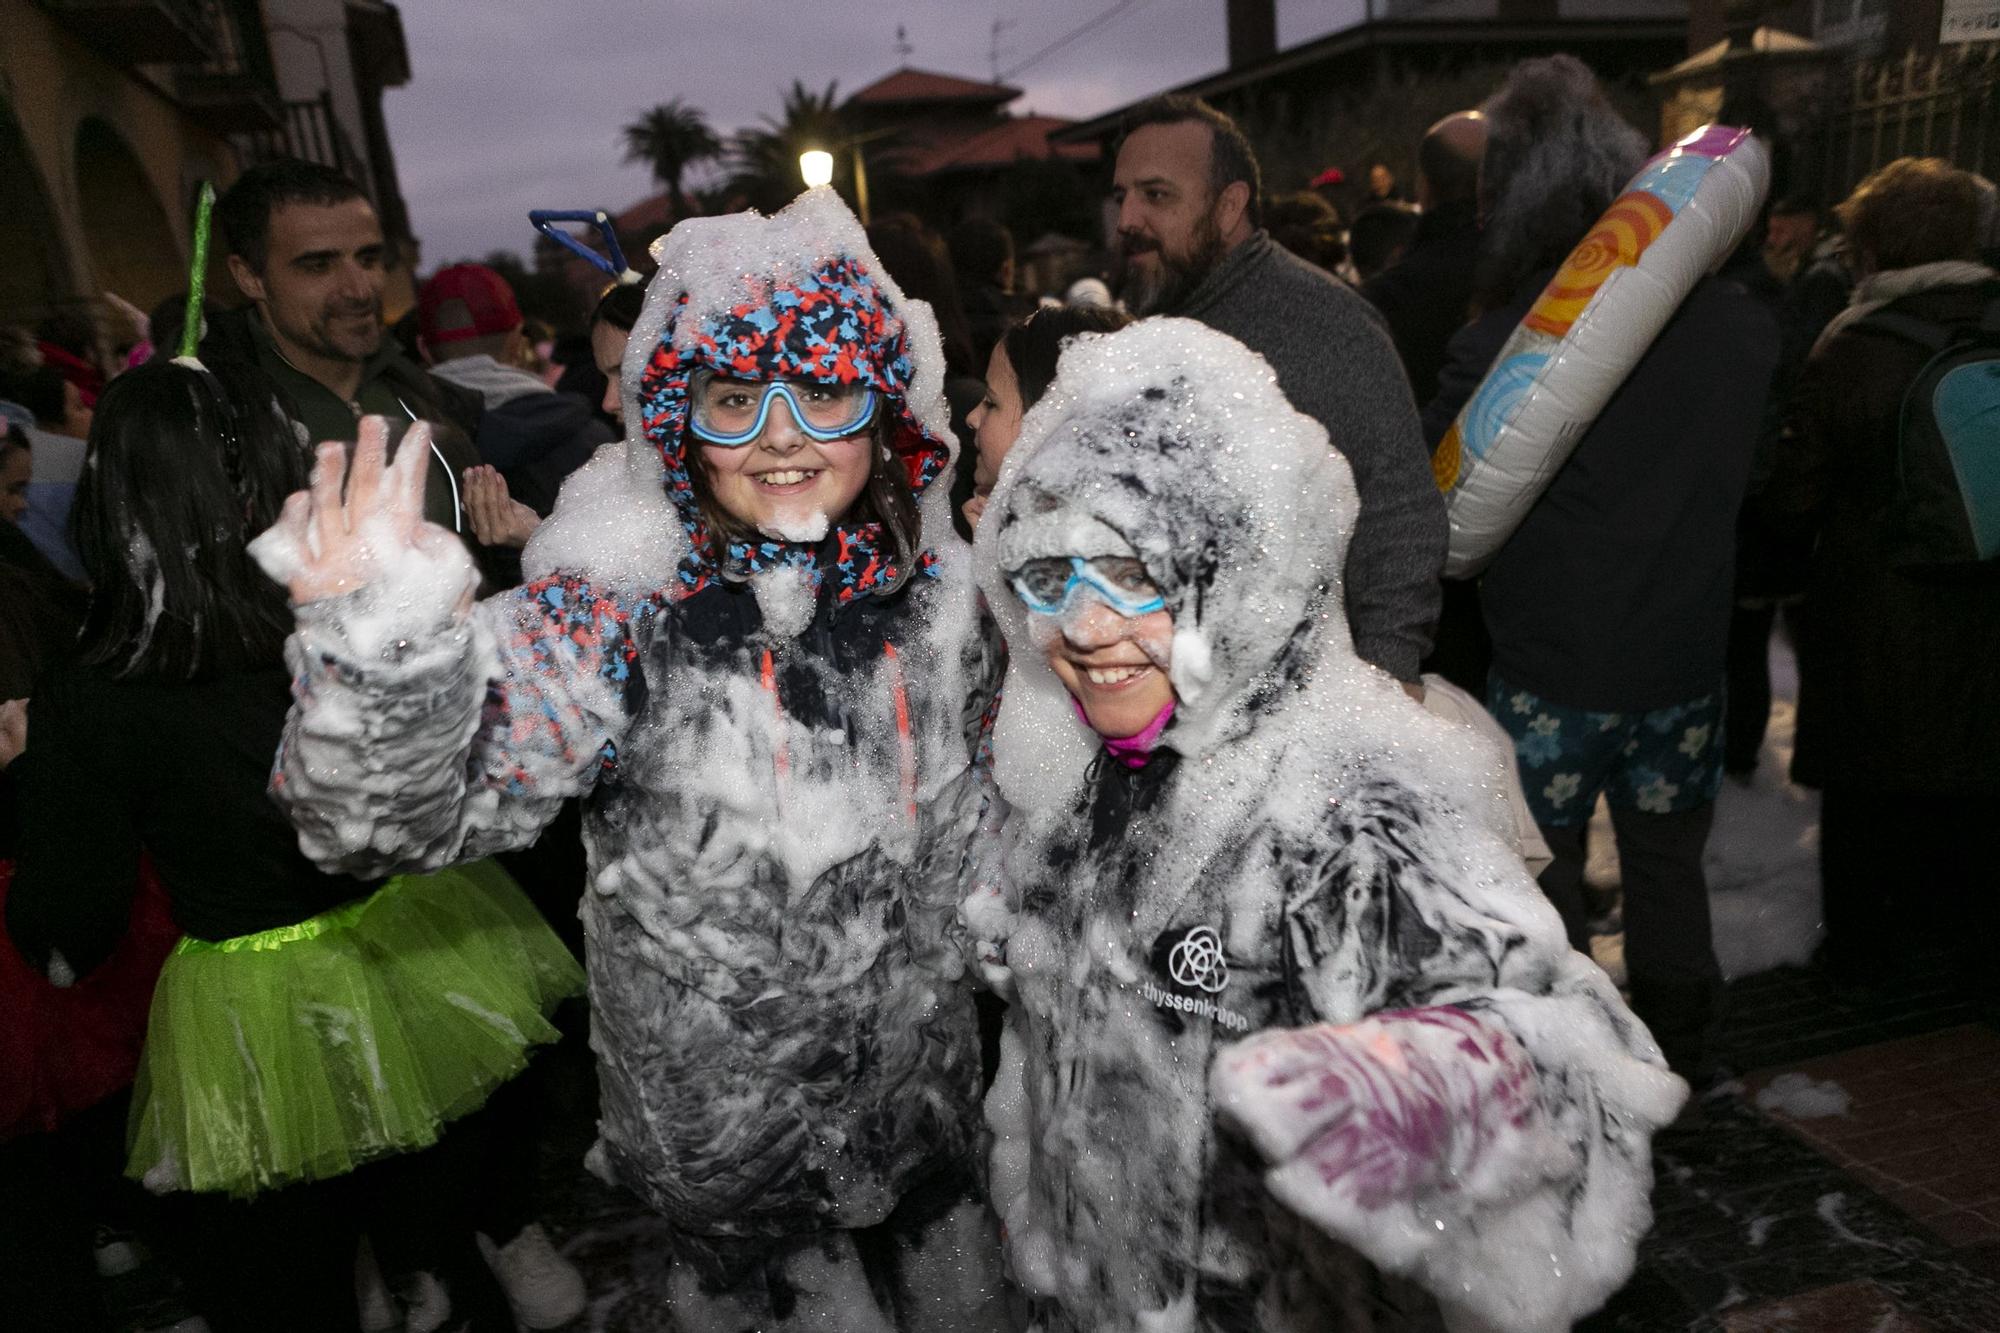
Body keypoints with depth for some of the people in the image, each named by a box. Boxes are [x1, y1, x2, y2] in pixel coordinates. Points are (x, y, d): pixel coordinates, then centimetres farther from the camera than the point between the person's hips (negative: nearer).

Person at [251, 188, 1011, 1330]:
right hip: (723, 1137, -4)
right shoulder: (620, 606, -21)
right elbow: (405, 815, -29)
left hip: (933, 1092, 4)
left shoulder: (932, 579, -8)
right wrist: (383, 655, -46)